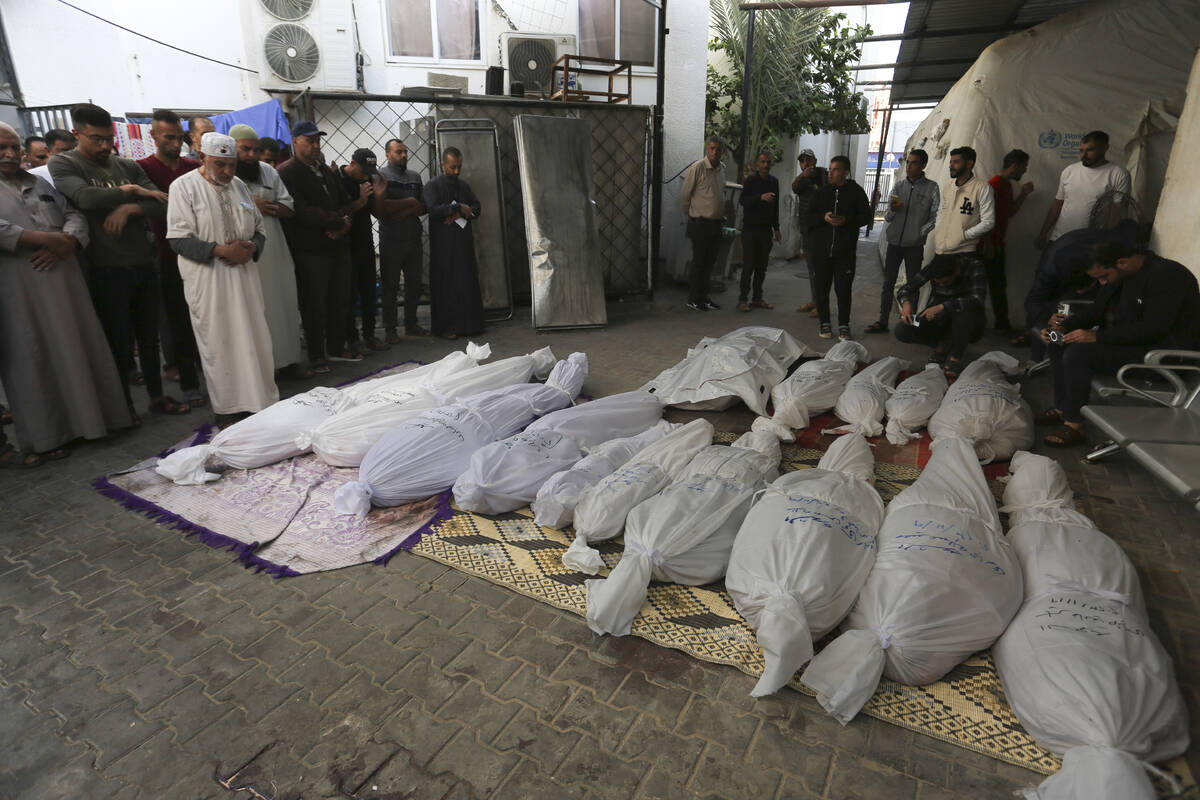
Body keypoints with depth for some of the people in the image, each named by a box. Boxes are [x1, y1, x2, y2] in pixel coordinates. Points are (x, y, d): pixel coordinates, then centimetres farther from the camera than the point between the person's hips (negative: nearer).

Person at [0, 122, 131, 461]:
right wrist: (47, 238, -17)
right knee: (32, 360, -1)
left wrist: (64, 245, -9)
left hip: (61, 279, 5)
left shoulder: (40, 184, 19)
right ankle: (44, 437, 7)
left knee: (78, 350, 5)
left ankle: (84, 417, 17)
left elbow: (74, 215, 10)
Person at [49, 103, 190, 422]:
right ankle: (124, 405, 17)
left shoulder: (127, 166, 12)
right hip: (106, 270, -4)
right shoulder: (62, 163, 0)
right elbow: (85, 197, -18)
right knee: (119, 342, 3)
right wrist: (131, 190, -6)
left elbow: (161, 205, 3)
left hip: (143, 264, 4)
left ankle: (156, 395, 25)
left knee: (149, 336, 12)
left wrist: (130, 208, -14)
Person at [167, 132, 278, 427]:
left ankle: (261, 401, 16)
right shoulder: (184, 187, -3)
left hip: (243, 277, 5)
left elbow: (258, 229, 17)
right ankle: (227, 411, 9)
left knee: (254, 339, 5)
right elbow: (179, 239, -10)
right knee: (219, 344, -1)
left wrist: (250, 248, -5)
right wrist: (221, 250, -20)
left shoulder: (238, 185, 13)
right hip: (209, 283, -5)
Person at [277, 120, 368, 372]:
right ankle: (316, 356, 10)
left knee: (339, 300, 11)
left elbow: (344, 202, 17)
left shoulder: (326, 171, 18)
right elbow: (302, 212, -17)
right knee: (314, 305, 0)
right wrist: (339, 221, -13)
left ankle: (336, 348, 24)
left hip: (337, 246, 7)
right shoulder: (288, 172, -6)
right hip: (310, 250, -7)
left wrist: (342, 223, -6)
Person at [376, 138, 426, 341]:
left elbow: (423, 207, 14)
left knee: (415, 284, 10)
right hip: (391, 241, -5)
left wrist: (407, 211, -7)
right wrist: (410, 202, -11)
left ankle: (411, 324, 23)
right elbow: (379, 207, -17)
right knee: (390, 286, 1)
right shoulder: (380, 175, -3)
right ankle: (389, 330, 9)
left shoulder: (415, 177, 15)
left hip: (413, 239, 5)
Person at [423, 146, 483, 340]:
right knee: (446, 284, -3)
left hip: (464, 242, 5)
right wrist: (459, 207, -11)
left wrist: (460, 214, -10)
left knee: (467, 282, 4)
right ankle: (445, 326, 3)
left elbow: (476, 208, 9)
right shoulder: (432, 186, -2)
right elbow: (433, 209, -16)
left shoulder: (463, 185, 16)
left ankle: (467, 323, 11)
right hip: (443, 243, -5)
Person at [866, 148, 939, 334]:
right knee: (888, 283, 3)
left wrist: (919, 233, -10)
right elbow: (886, 217, 6)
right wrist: (892, 209, -14)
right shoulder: (898, 187, 8)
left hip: (915, 246, -3)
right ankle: (883, 321, 7)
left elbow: (935, 217, -1)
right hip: (894, 243, 3)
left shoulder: (931, 188, 0)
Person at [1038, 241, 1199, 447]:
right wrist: (1063, 325, -4)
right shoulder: (1124, 274, 7)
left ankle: (1074, 424, -19)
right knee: (1059, 341, 5)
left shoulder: (1167, 275, -21)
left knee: (1078, 353, -27)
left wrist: (1097, 337, -29)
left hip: (1164, 352, -10)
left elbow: (1152, 329, -28)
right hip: (1129, 340, 10)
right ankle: (1063, 408, 6)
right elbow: (1098, 310, 13)